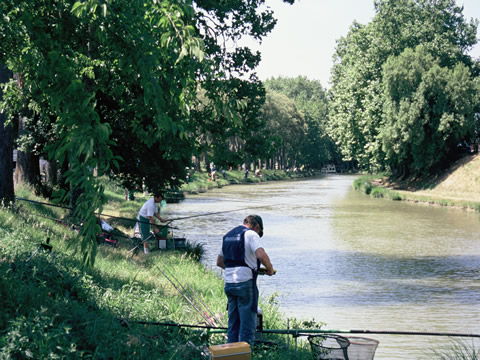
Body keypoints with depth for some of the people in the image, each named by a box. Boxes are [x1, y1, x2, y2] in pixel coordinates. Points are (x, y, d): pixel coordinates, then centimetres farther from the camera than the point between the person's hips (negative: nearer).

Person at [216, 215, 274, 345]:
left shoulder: (227, 235, 18)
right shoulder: (251, 234, -5)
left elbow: (219, 262, 24)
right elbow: (262, 256, -20)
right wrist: (270, 269, -5)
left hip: (228, 284, 7)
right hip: (245, 282, -7)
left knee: (233, 324, 14)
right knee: (247, 325, 0)